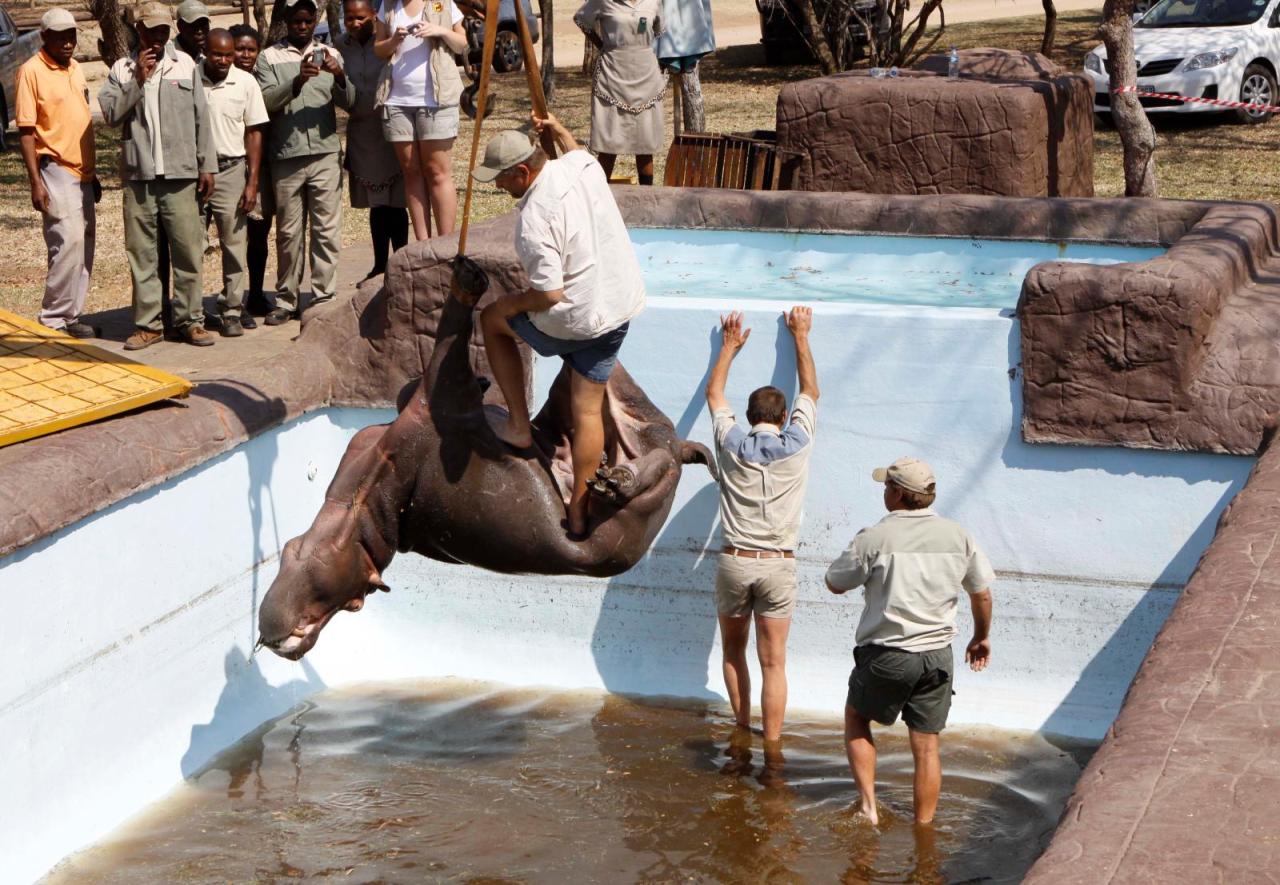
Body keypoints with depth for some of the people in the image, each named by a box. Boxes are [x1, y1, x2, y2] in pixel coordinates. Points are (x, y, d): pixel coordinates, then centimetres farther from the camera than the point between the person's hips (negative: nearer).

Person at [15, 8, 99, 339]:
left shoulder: (75, 68, 13)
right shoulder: (32, 71, -10)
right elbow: (26, 130, -12)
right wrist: (35, 182, -17)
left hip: (82, 172, 8)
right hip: (55, 171, -8)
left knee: (84, 245, 8)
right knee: (69, 242, -13)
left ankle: (71, 315, 16)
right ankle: (54, 318, -4)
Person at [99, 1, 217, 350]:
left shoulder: (185, 65, 7)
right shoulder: (122, 70, 8)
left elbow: (201, 117, 7)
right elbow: (111, 114, -4)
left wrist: (207, 165, 3)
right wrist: (138, 80, -10)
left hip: (180, 174, -1)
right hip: (138, 175, 1)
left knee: (188, 249, -1)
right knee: (141, 252, 3)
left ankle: (190, 319, 7)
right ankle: (147, 323, 10)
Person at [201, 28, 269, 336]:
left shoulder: (246, 82, 0)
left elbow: (254, 132, 3)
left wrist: (252, 181, -2)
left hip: (230, 170, 0)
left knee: (234, 243, -2)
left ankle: (231, 310, 3)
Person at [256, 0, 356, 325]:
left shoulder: (329, 54, 11)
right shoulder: (270, 57, 5)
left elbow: (348, 102, 3)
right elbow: (267, 100, -9)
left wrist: (340, 76, -18)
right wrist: (297, 82, -25)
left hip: (325, 154, 1)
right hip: (286, 157, -1)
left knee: (327, 230, 0)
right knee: (288, 232, 4)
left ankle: (323, 297, 5)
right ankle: (286, 300, 10)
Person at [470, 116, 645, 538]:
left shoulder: (534, 219, -25)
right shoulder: (582, 166, -3)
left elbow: (550, 294, -25)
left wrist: (512, 303, -7)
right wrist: (556, 130, 39)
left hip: (574, 321, -7)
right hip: (622, 309, 7)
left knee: (492, 319, 20)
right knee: (588, 409, 16)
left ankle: (518, 425, 23)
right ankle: (579, 514, 22)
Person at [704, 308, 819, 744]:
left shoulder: (732, 442, -1)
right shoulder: (797, 443, -2)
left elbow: (713, 393, 18)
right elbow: (810, 390, 16)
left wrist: (730, 344, 30)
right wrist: (800, 336, 25)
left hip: (734, 561, 1)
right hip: (778, 566, -1)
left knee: (733, 651, 19)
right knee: (773, 663, 1)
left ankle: (743, 730, 25)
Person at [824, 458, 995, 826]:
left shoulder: (874, 538, -13)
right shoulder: (958, 536, 0)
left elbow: (835, 584, 0)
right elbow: (982, 593, 10)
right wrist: (981, 637, 27)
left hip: (886, 655, -3)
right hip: (937, 655, 3)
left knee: (856, 717, 21)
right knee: (926, 747, 9)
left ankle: (868, 806, 12)